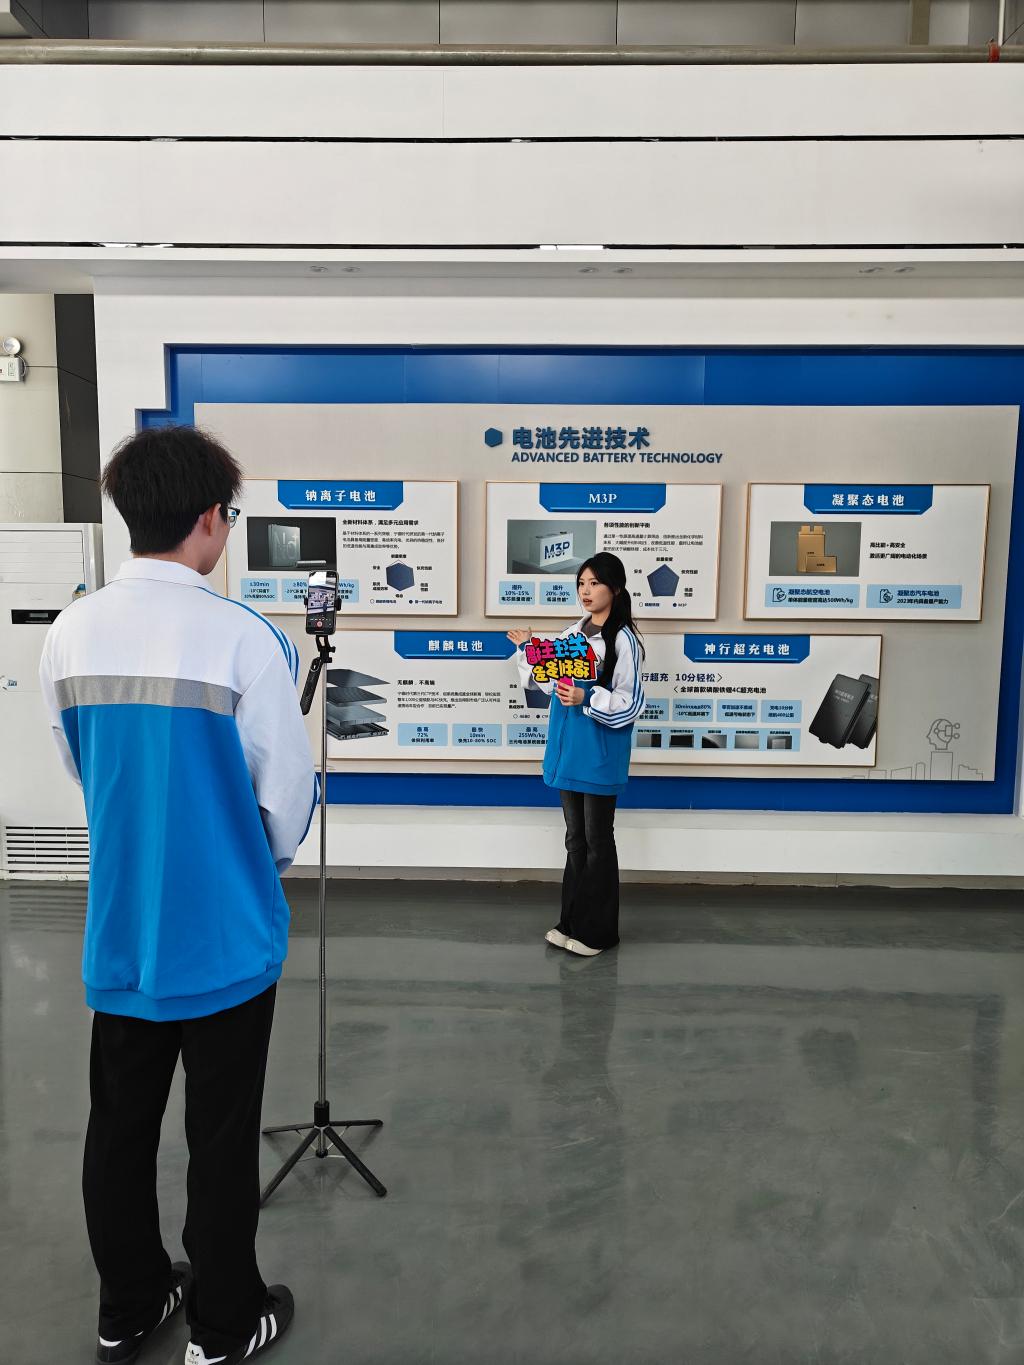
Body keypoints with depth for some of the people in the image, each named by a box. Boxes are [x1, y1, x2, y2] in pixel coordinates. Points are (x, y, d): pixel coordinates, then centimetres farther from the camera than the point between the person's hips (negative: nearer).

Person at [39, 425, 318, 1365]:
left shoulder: (70, 634, -5)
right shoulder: (244, 638, -20)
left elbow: (79, 769, 7)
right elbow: (289, 789, -13)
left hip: (120, 931, 5)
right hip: (224, 935, -5)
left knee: (121, 1128, 21)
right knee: (222, 1140, 13)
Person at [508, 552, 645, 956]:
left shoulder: (623, 639, -12)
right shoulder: (573, 632, 9)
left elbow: (629, 702, -14)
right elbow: (552, 682, 17)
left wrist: (587, 699, -26)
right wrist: (527, 649, 8)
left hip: (600, 754, -7)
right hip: (567, 748, 7)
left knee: (597, 841, 4)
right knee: (574, 839, 16)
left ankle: (597, 931, 17)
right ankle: (572, 921, 28)